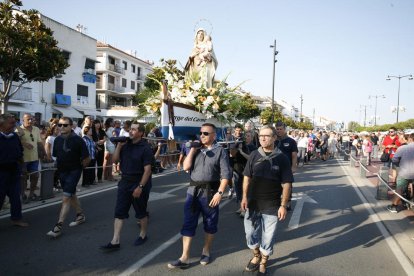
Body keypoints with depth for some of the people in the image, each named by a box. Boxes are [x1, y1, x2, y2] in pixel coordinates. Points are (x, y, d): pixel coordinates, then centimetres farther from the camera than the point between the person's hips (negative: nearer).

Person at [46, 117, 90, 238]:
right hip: (62, 171, 7)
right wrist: (60, 165, 12)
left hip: (74, 171, -6)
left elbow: (87, 158, -10)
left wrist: (79, 167, 3)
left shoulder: (78, 140, -16)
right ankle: (80, 215, 38)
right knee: (72, 195, 20)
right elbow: (56, 155, 16)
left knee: (66, 198, -12)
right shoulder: (57, 140, 1)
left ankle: (59, 226, -10)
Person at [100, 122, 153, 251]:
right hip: (125, 181, 6)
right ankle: (115, 241, 9)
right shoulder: (126, 144, 5)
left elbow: (147, 170, -17)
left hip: (139, 183, -6)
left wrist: (140, 187, -21)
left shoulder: (145, 148, -14)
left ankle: (143, 235, 32)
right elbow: (115, 159, 6)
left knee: (141, 212, 11)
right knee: (119, 212, 4)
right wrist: (119, 145, -6)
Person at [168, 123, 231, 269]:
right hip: (193, 190, 3)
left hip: (210, 191, -3)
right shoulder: (196, 149, 7)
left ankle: (206, 251, 32)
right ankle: (184, 257, 10)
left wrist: (219, 192, -16)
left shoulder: (220, 151, -6)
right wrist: (193, 149, -7)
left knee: (210, 223, 12)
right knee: (188, 223, 3)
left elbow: (225, 174, -9)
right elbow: (186, 167, -3)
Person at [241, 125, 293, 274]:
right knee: (250, 232, 14)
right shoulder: (254, 155, -1)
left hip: (271, 206, -2)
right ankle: (256, 255, 41)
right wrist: (244, 197, 0)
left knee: (268, 236, 11)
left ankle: (263, 262, 34)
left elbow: (286, 184, -7)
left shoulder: (282, 158, -8)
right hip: (253, 203, 3)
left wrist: (283, 205, -10)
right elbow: (247, 177, 5)